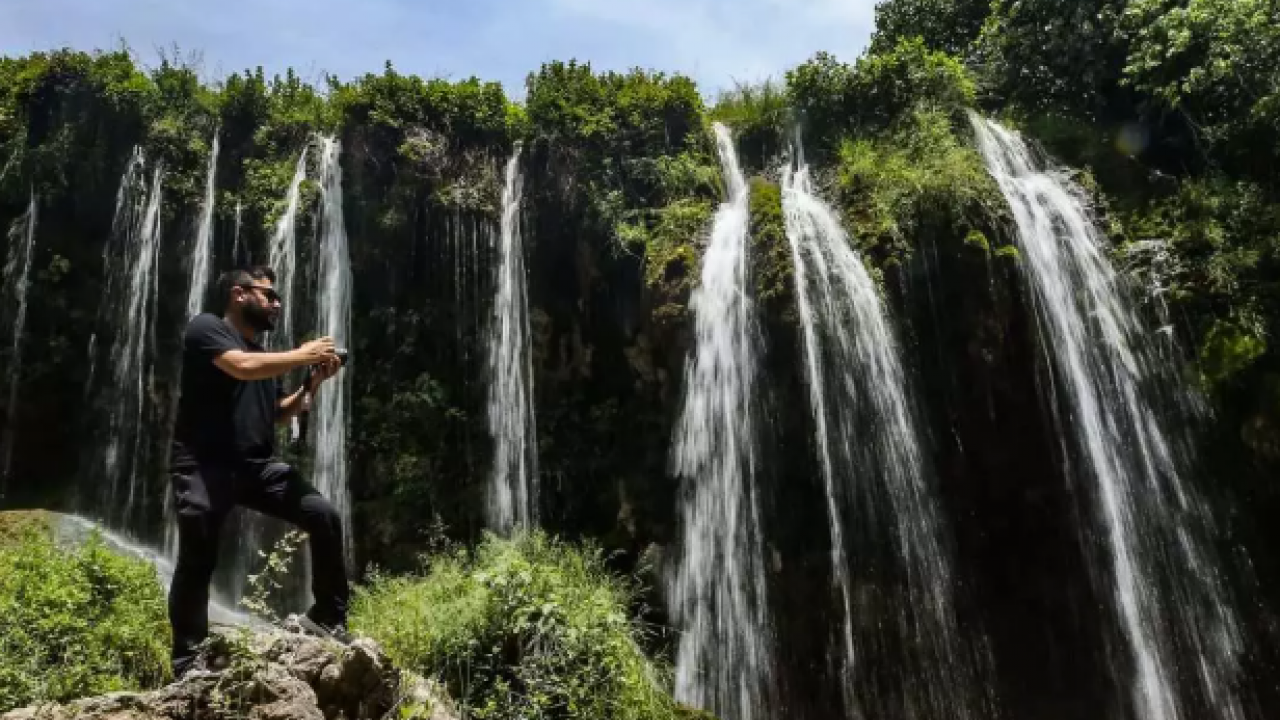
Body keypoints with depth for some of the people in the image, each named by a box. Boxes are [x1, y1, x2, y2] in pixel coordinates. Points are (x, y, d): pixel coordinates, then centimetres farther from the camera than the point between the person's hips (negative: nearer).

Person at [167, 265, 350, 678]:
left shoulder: (266, 354, 21)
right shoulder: (206, 328, 0)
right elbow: (243, 367, -20)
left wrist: (312, 383, 9)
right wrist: (303, 355, -9)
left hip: (257, 465, 6)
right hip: (203, 466, -6)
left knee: (325, 517, -7)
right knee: (196, 563, -8)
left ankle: (328, 620, 3)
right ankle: (187, 665, 4)